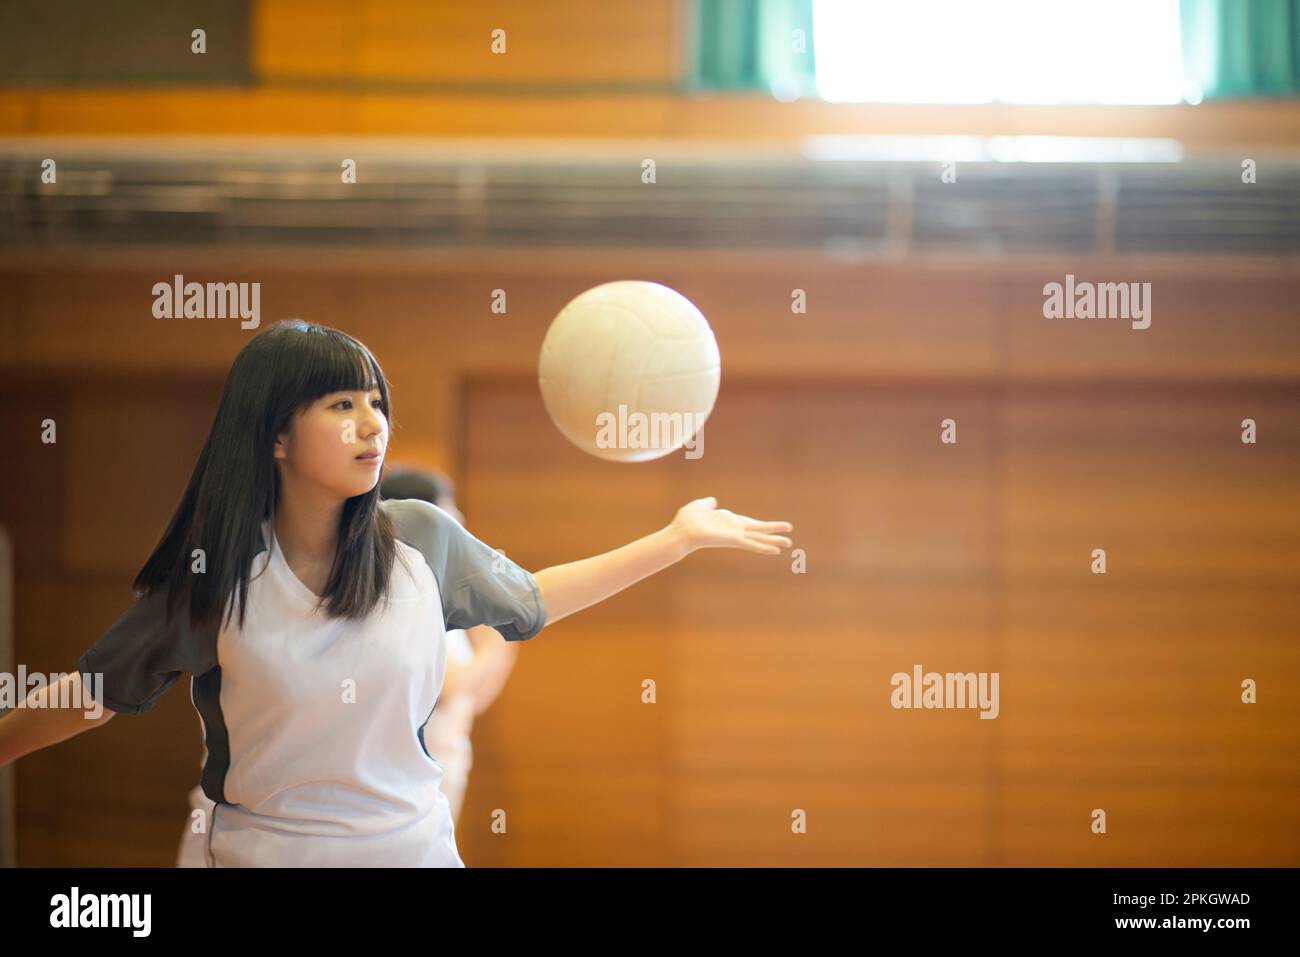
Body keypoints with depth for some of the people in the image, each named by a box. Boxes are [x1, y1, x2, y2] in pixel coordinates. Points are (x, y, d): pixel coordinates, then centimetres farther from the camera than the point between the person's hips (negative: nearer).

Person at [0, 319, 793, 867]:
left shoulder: (422, 538, -3)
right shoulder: (214, 576, -10)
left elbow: (526, 600, 15)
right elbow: (96, 693, 0)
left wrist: (681, 538, 14)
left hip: (417, 845, 3)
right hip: (266, 851, -3)